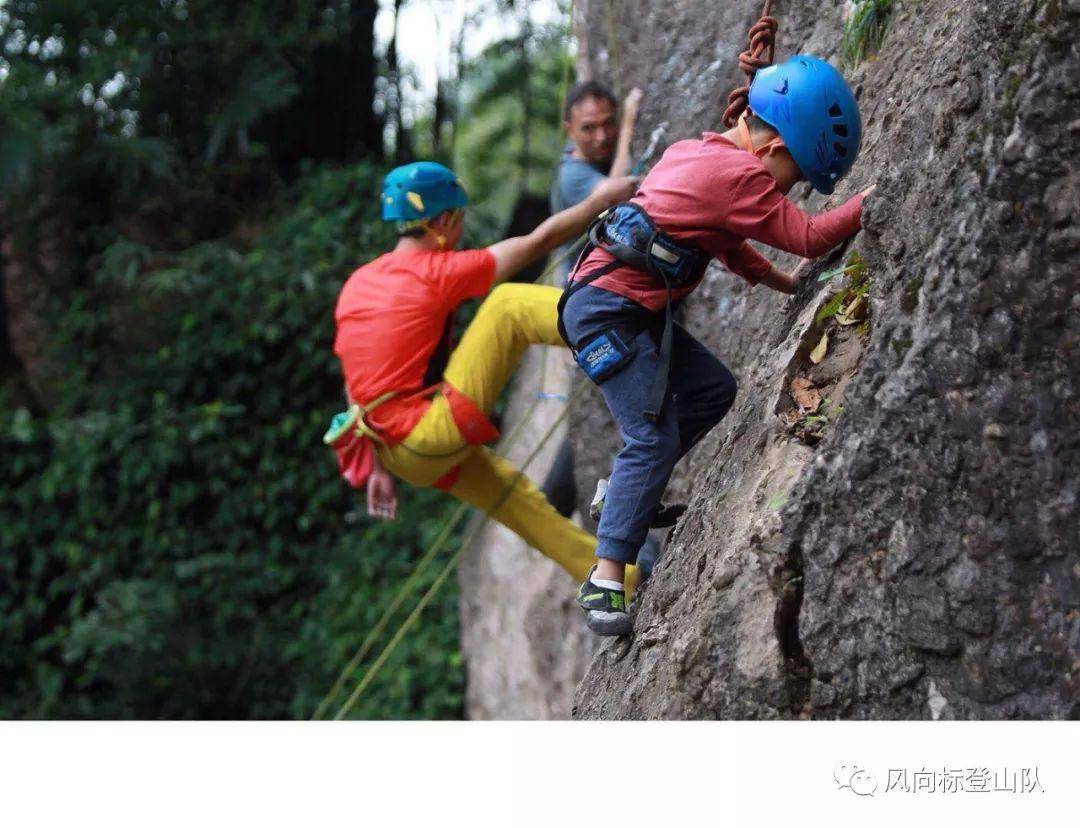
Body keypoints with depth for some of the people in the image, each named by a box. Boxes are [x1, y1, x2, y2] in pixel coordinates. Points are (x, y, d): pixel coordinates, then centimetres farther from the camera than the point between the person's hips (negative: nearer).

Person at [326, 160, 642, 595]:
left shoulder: (357, 283, 14)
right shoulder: (437, 272, -7)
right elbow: (538, 242, -1)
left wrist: (378, 469, 22)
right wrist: (598, 200, 11)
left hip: (403, 454, 8)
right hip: (432, 433, -8)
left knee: (509, 489, 24)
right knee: (508, 303, -8)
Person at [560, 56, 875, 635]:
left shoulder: (698, 151, 14)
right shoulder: (740, 175, -16)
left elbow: (725, 240, 26)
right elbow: (810, 238, -13)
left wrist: (782, 283, 27)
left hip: (636, 309, 10)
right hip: (610, 311, -10)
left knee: (713, 389, 18)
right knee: (653, 437, -14)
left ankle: (628, 493, 22)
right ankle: (606, 579, -17)